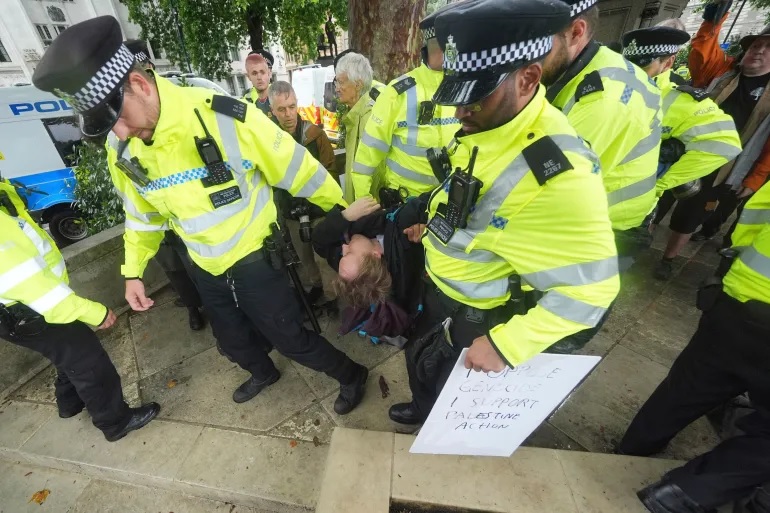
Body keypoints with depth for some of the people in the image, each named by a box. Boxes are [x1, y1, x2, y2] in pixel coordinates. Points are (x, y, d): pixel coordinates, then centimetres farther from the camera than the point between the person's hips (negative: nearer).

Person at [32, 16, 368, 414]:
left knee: (290, 339, 8)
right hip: (206, 268, 6)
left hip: (255, 258, -6)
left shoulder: (224, 117, -24)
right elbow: (142, 213, 12)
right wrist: (133, 271, 13)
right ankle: (263, 374, 61)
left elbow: (297, 169, -16)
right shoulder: (122, 150, -4)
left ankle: (351, 375, 37)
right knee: (235, 342, 26)